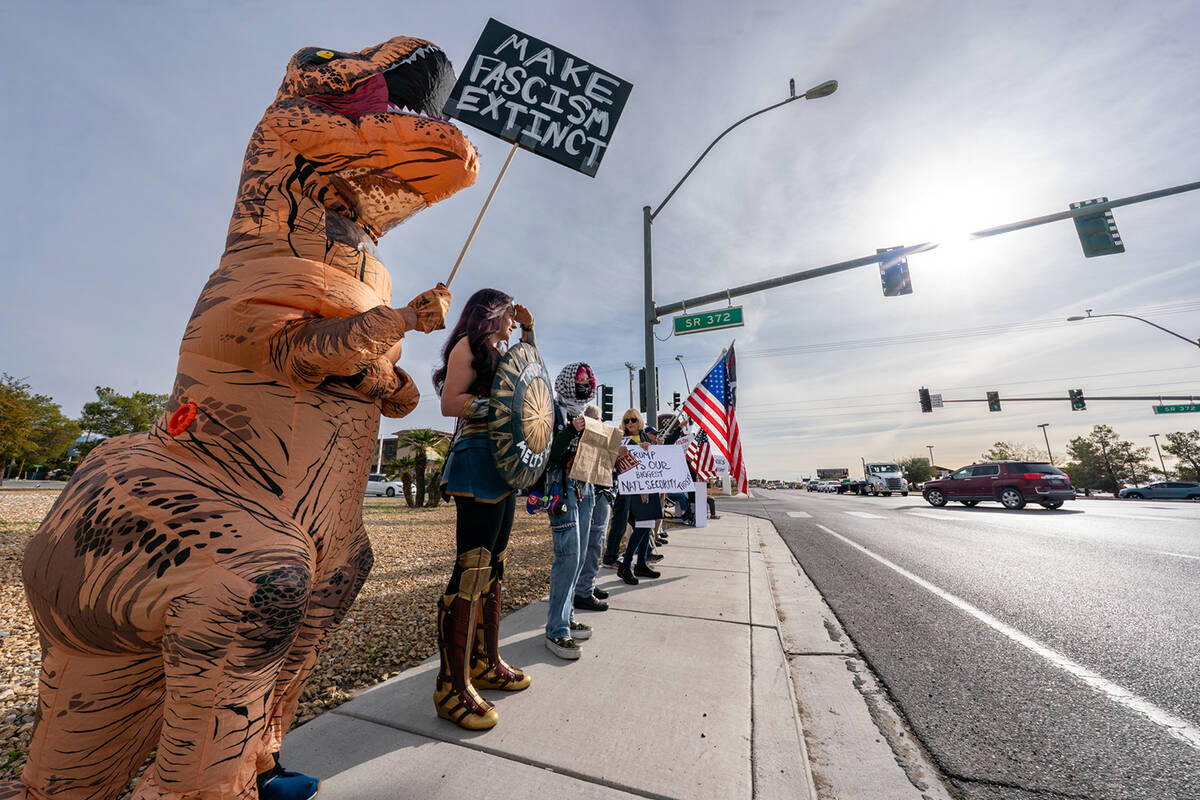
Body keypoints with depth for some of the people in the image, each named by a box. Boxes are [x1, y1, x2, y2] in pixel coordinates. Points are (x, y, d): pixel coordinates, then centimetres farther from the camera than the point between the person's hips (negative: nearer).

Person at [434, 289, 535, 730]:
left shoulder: (497, 353, 24)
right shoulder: (468, 345, -1)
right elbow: (449, 403, -11)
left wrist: (527, 330, 27)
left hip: (504, 464, 10)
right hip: (478, 460, -10)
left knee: (493, 565, 12)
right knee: (471, 569, -9)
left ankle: (486, 663, 24)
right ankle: (452, 687, 2)